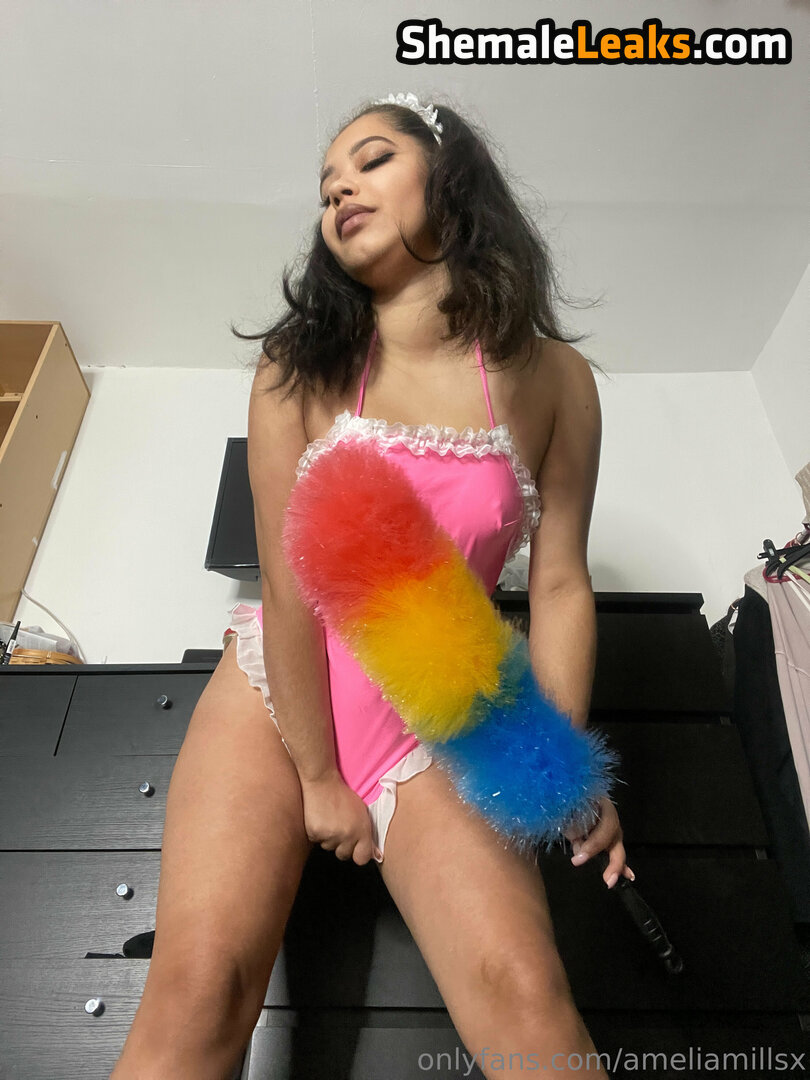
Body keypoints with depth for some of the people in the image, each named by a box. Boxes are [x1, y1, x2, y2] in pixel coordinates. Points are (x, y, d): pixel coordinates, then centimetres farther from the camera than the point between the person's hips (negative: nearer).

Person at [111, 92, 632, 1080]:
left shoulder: (551, 379, 0)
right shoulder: (302, 366, -2)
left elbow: (559, 583, -1)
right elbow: (290, 581, -7)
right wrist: (318, 776, -6)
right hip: (276, 690, 1)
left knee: (525, 995, -19)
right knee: (195, 988, -13)